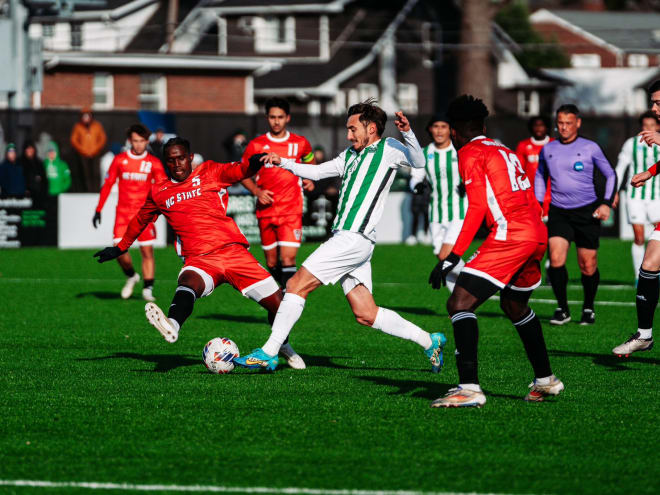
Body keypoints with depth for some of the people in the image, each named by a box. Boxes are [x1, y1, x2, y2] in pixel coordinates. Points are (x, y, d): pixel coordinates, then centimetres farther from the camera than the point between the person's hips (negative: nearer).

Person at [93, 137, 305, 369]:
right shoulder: (158, 192, 16)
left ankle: (282, 345, 27)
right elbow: (141, 219, 34)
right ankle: (172, 325, -67)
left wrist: (255, 162, -31)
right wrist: (120, 247, 42)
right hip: (199, 260, 0)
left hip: (233, 251, 0)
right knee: (188, 282, -37)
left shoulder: (210, 172, 10)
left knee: (276, 302, -3)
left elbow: (240, 170, -7)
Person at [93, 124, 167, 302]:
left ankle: (148, 289, 1)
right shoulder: (120, 160, 4)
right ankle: (131, 276, 20)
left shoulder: (154, 163, 2)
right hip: (123, 213, 1)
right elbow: (107, 185, 8)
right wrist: (98, 210, 5)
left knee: (147, 251, -6)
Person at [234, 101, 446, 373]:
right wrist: (283, 163, 20)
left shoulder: (387, 148, -1)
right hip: (345, 239, 9)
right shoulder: (350, 155, 24)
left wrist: (408, 133, -33)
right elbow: (316, 172, 31)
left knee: (297, 285, -8)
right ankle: (429, 341, 13)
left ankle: (268, 353, -6)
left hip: (354, 238, -9)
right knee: (366, 315, 7)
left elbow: (418, 161, -17)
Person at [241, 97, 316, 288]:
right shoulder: (256, 145, 2)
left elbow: (310, 163, 24)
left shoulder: (300, 143, 4)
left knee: (288, 259, -16)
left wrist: (310, 180, 4)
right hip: (266, 211, 2)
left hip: (291, 210, -1)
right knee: (271, 261, 7)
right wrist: (257, 191, -7)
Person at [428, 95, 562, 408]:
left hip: (509, 234, -9)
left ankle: (469, 388, -23)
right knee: (514, 306, 30)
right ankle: (545, 380, 37)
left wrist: (452, 258, -14)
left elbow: (477, 208, -11)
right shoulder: (506, 152, 25)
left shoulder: (470, 153, 1)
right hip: (538, 233, 9)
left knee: (459, 303, -11)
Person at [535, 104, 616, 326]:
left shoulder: (590, 148, -1)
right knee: (556, 259, -17)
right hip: (558, 213, 2)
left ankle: (588, 309, 22)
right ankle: (562, 309, -7)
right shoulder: (548, 150, 8)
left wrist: (606, 203, -4)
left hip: (587, 212, -2)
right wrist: (539, 203, 13)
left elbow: (610, 175, 7)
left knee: (588, 266, 1)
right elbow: (540, 175, 24)